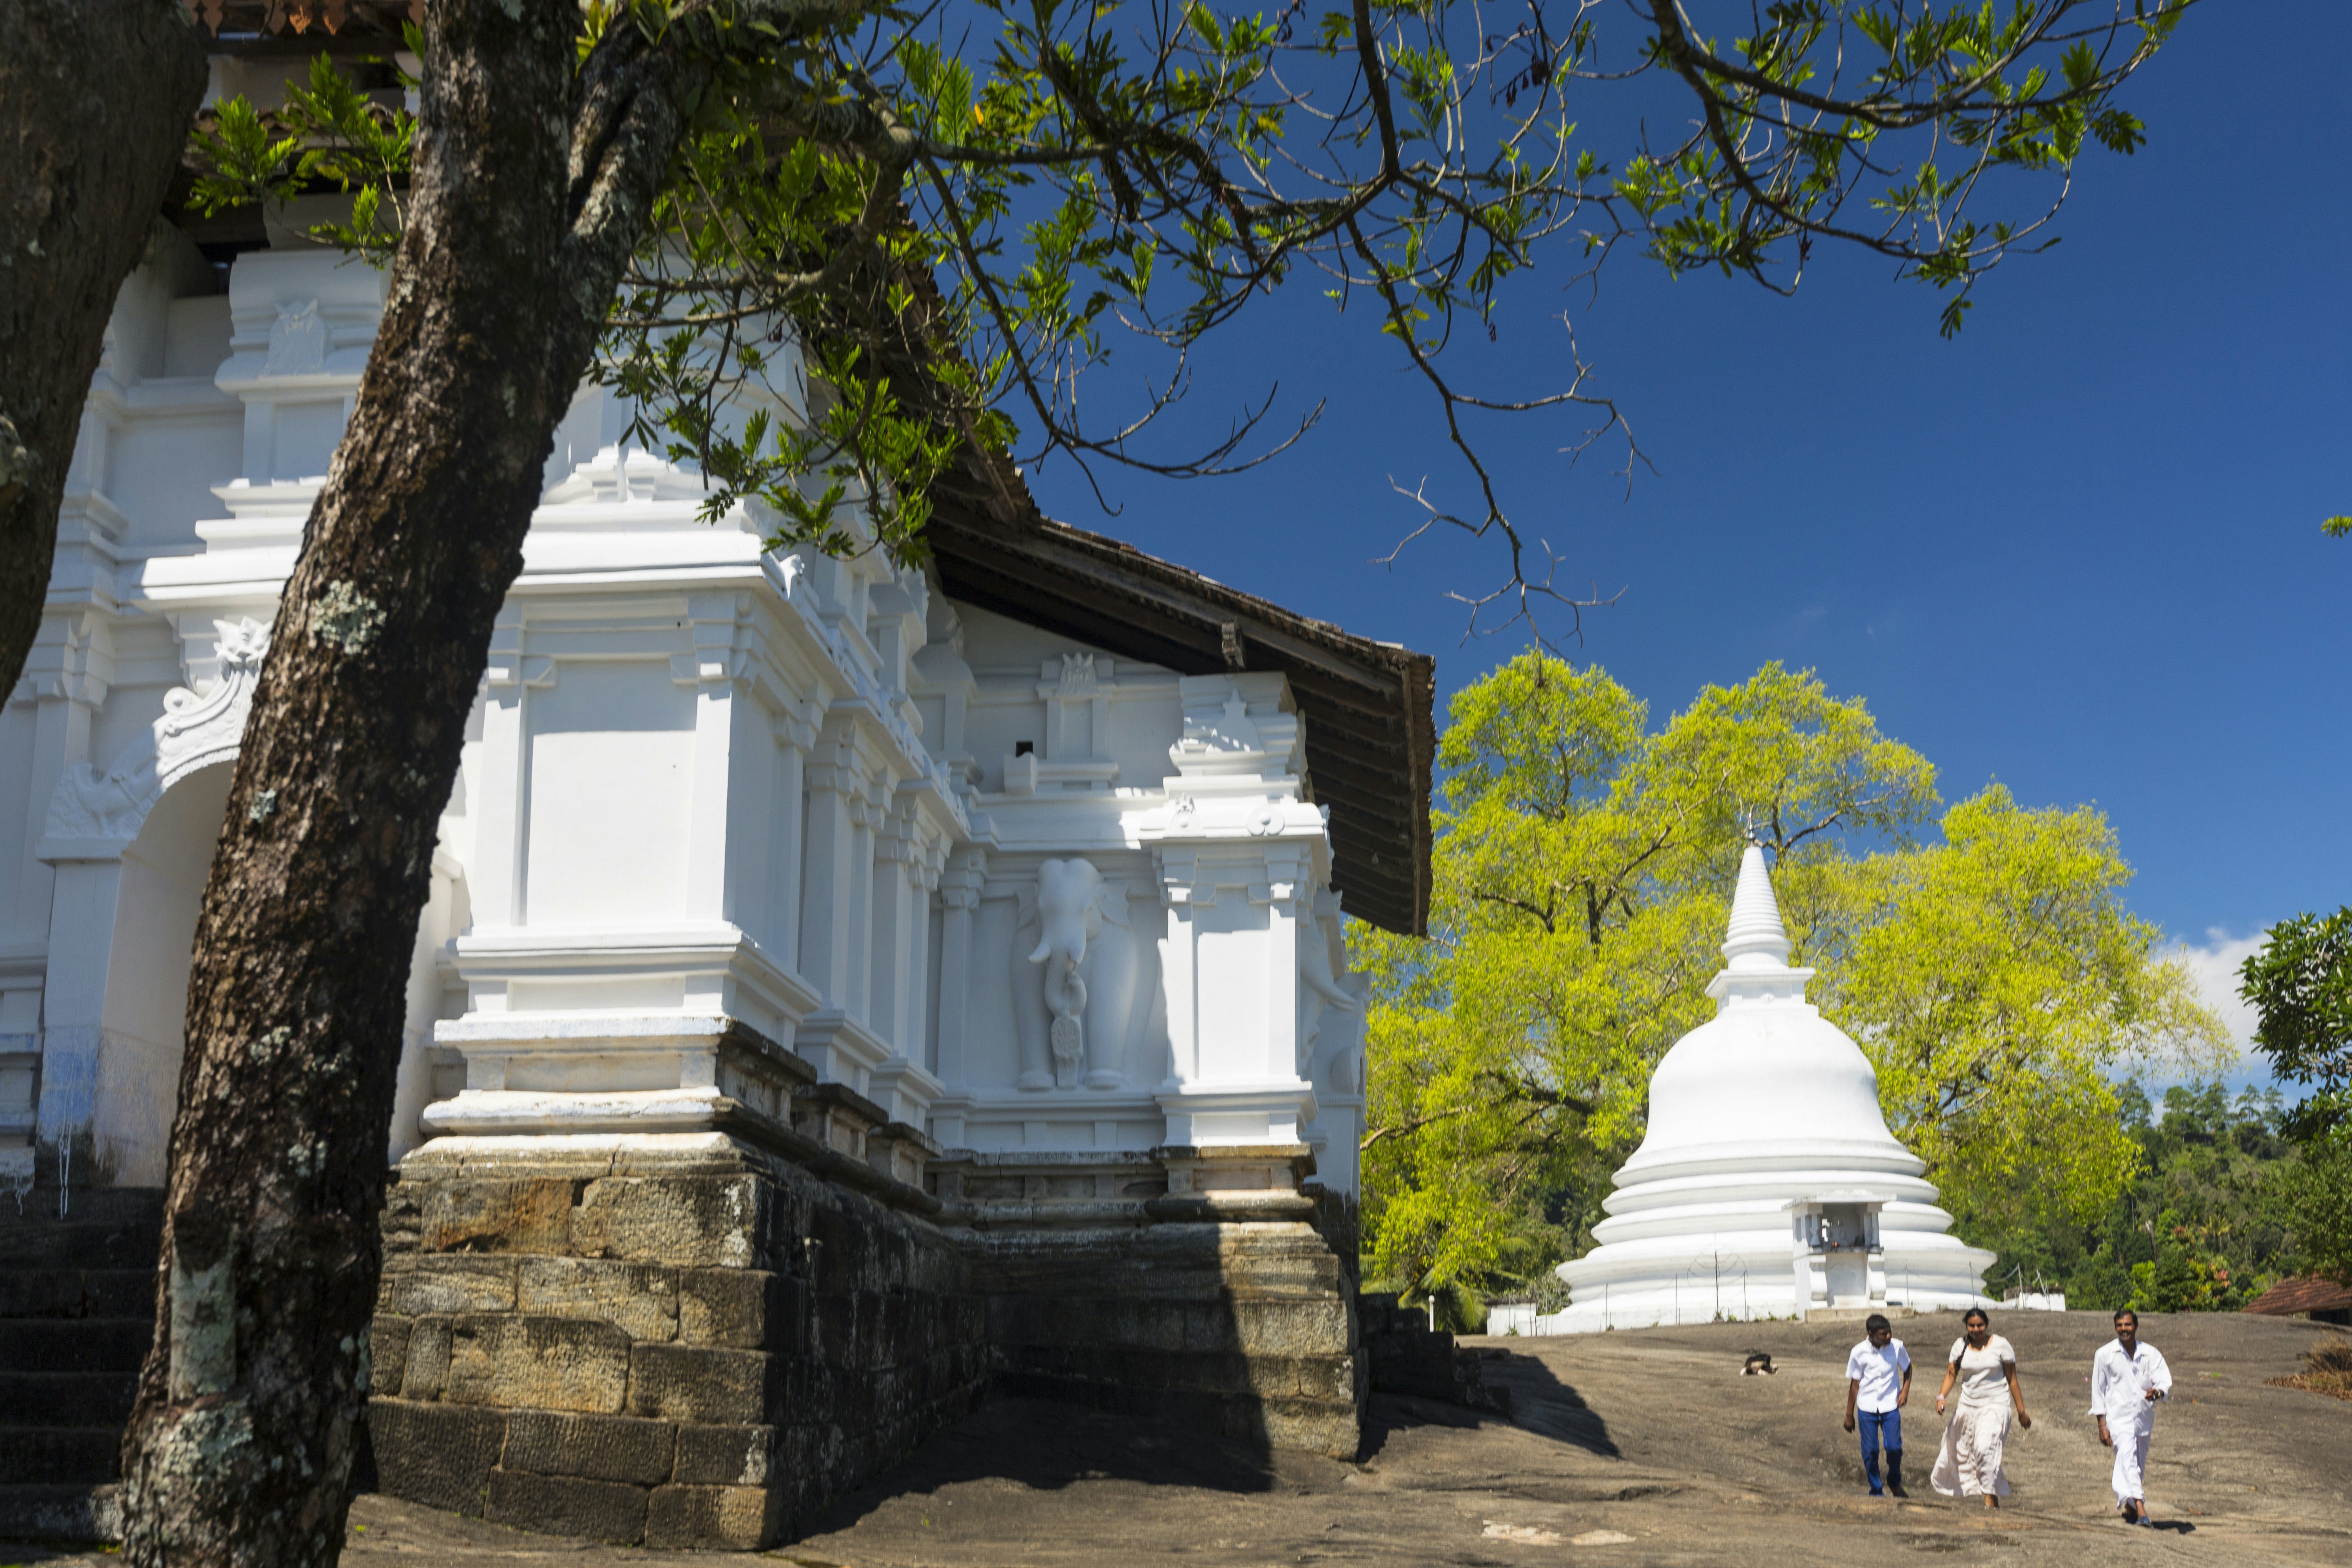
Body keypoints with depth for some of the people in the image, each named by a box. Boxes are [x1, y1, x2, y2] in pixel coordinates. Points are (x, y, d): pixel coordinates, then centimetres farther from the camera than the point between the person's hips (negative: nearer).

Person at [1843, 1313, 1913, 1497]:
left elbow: (1907, 1368, 14)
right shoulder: (1859, 1352, -9)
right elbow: (1855, 1384, 1)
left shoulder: (1897, 1347, -7)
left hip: (1891, 1406, 1)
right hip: (1867, 1408, -1)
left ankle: (1895, 1484, 22)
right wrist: (1849, 1415, 5)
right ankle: (1876, 1491, 19)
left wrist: (1905, 1390, -1)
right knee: (1870, 1451, 1)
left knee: (1894, 1448, -6)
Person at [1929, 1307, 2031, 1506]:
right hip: (1968, 1405, 4)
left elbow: (2012, 1380, -1)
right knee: (1958, 1450, 9)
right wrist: (1941, 1396, -17)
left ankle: (1991, 1498, -18)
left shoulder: (2000, 1345, -5)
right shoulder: (1960, 1345, 3)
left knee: (1985, 1448, -23)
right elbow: (1951, 1374, 1)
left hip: (1995, 1405, -4)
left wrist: (2022, 1412, 0)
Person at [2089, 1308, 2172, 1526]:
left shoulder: (2150, 1354, 5)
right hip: (2119, 1416, -4)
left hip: (2144, 1418, 4)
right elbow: (2098, 1390, 2)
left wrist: (2158, 1391, -30)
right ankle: (2140, 1509, -37)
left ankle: (2129, 1507, 36)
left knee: (2139, 1467, 14)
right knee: (2128, 1457, -24)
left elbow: (2165, 1381, -5)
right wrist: (2102, 1425, -3)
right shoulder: (2105, 1354, 0)